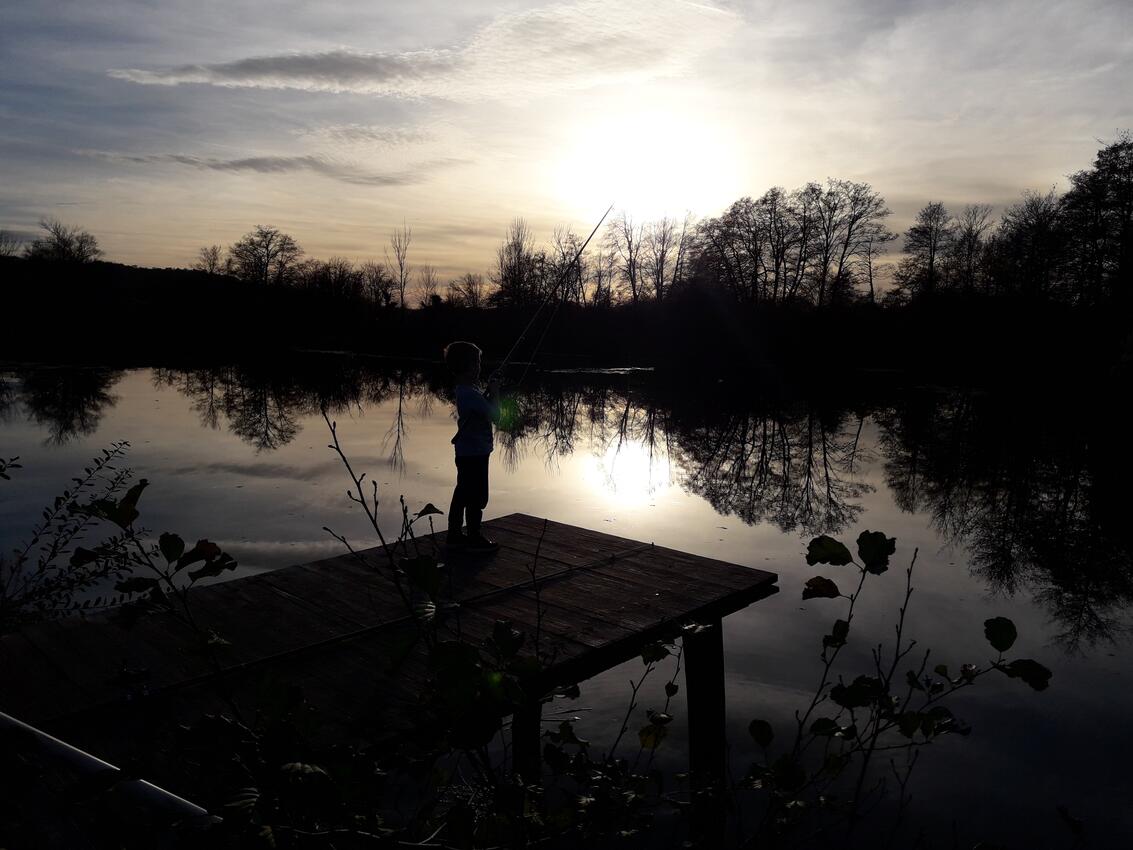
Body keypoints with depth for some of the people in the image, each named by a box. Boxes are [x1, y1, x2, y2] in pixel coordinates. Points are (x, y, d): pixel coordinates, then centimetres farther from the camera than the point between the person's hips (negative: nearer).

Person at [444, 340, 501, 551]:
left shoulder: (464, 391, 8)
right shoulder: (471, 394, -23)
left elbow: (483, 408, 18)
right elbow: (495, 416, -22)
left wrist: (489, 393, 4)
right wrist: (495, 393, -10)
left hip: (466, 453, 10)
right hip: (475, 454, -10)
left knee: (462, 494, 17)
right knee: (477, 498, 1)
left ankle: (454, 534, 26)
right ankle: (475, 539, 12)